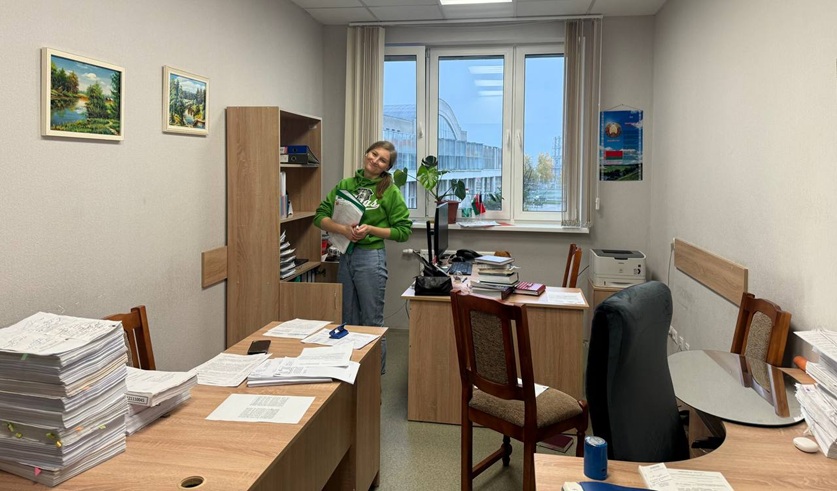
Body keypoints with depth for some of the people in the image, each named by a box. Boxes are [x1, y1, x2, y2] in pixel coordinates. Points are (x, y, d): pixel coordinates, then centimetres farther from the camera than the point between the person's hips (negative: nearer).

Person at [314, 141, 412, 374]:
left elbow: (403, 230, -5)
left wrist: (370, 229, -16)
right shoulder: (345, 185, 7)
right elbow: (320, 216, 1)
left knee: (372, 321, 4)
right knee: (349, 321, 16)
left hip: (371, 256, -5)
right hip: (345, 256, 5)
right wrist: (343, 229, -17)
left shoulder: (390, 191, -4)